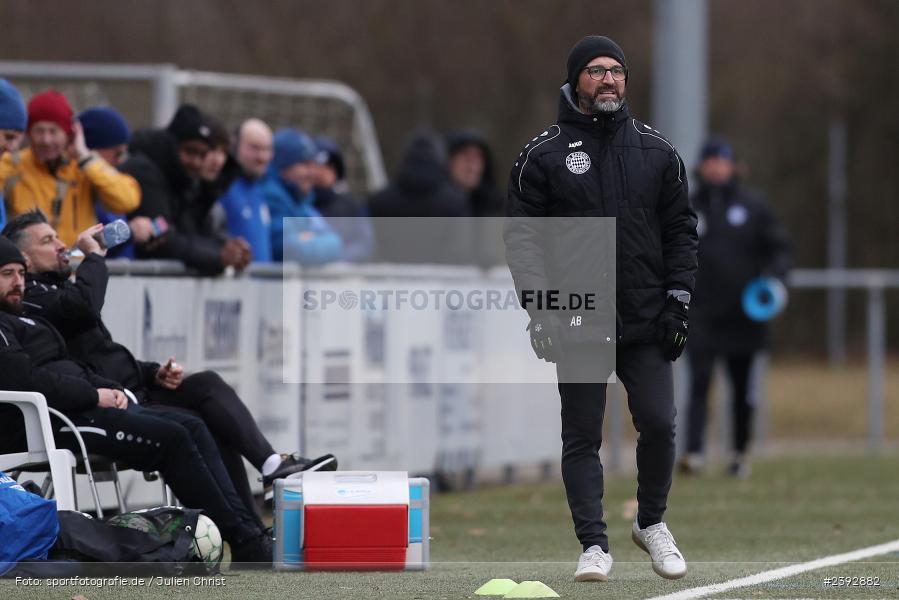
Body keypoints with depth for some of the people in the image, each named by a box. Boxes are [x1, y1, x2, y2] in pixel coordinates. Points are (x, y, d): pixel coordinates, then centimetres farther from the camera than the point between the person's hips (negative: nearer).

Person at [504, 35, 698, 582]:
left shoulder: (656, 151, 10)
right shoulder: (545, 153, 2)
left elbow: (681, 230, 13)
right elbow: (523, 234, 0)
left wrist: (677, 302, 3)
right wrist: (539, 307, -10)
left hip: (647, 320, 2)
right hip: (578, 325, -2)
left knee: (659, 425, -4)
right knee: (582, 437, -2)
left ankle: (651, 523, 19)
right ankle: (595, 545, 4)